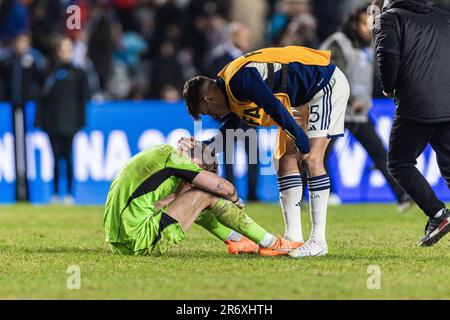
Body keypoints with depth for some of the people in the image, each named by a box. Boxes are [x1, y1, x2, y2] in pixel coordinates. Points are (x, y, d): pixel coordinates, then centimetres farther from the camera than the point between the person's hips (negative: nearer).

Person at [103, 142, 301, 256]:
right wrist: (235, 199, 15)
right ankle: (269, 244, 6)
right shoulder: (172, 157, -6)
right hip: (140, 242, -10)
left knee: (188, 196, 25)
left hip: (118, 242, 10)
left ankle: (236, 240, 30)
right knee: (208, 195, -1)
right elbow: (222, 187, -5)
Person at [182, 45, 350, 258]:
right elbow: (231, 126, 20)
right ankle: (293, 238, 4)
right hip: (306, 96, 10)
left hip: (328, 83, -10)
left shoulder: (240, 80, -26)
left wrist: (302, 142, -27)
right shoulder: (230, 85, 6)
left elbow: (275, 108, -31)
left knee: (311, 159, -17)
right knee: (286, 160, 4)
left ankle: (318, 240, -17)